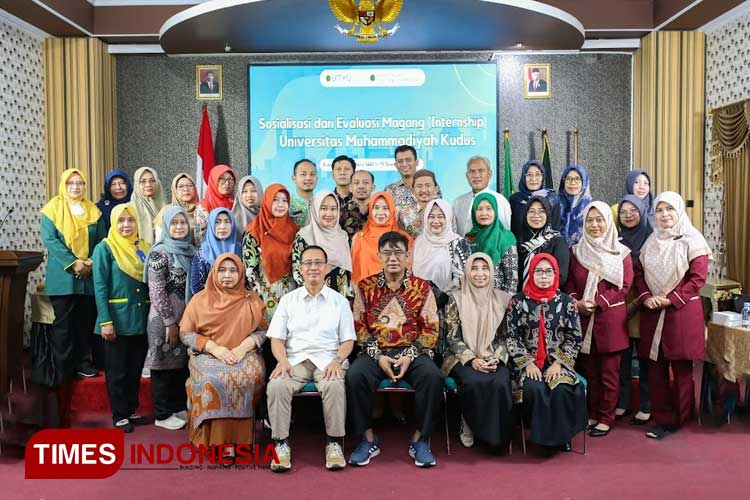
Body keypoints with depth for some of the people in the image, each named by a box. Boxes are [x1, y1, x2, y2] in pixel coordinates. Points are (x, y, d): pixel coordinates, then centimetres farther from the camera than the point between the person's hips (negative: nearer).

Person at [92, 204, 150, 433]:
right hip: (116, 320, -4)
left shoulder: (144, 248, 8)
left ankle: (131, 410, 26)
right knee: (116, 370, 6)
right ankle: (119, 415, 17)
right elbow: (100, 287, -10)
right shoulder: (104, 248, -5)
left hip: (141, 319, 5)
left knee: (135, 368, 14)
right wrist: (105, 321, -17)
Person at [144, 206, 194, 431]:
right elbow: (156, 291, -15)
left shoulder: (189, 250, 10)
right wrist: (170, 322, -16)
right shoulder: (160, 252, -11)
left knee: (182, 363, 14)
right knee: (165, 365, 3)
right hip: (165, 317, -7)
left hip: (186, 317, 7)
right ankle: (162, 415, 14)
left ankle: (179, 407, 27)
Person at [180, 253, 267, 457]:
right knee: (214, 379, -34)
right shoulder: (200, 299, 9)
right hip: (208, 355, 0)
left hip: (244, 355, 1)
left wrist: (244, 346, -11)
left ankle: (235, 437, -21)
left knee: (249, 377, -33)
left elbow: (262, 330, 9)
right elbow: (185, 333, 4)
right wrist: (213, 348, -11)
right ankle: (219, 440, -24)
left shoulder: (252, 300, 12)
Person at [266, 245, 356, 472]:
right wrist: (283, 361, -11)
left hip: (327, 359, -1)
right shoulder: (288, 300, 15)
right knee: (276, 386, -30)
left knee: (334, 386, -34)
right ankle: (281, 443, -17)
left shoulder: (339, 300, 12)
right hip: (295, 359, 1)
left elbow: (348, 340, 8)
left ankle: (334, 443, -19)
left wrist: (337, 360, -11)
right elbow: (277, 339, 9)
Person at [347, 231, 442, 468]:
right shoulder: (365, 286, 5)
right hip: (376, 353, 1)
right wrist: (378, 357, -10)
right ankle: (368, 439, -10)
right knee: (355, 375, -29)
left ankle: (420, 440, -10)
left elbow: (431, 329, 1)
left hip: (412, 352, 0)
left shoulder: (422, 287, 4)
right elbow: (359, 326, 3)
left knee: (433, 376, -30)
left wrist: (409, 356, -12)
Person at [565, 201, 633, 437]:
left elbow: (624, 285, -7)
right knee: (589, 370, 11)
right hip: (583, 319, 3)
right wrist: (576, 302, -10)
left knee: (609, 372, 4)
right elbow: (570, 282, 8)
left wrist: (597, 302, -16)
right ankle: (592, 414, 23)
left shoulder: (620, 253, -1)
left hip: (611, 319, -3)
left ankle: (606, 418, 15)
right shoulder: (576, 251, 9)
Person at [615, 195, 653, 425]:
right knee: (622, 357, 6)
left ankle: (645, 406, 13)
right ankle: (621, 403, 17)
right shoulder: (616, 240, 11)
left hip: (642, 308, -3)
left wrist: (637, 303, -11)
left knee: (644, 357, 3)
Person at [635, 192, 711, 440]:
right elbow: (639, 274, 13)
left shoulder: (692, 240, -2)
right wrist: (646, 298, -5)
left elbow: (698, 277, -9)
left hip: (682, 312, -4)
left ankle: (680, 420, 16)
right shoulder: (651, 242, 13)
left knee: (682, 369, 3)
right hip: (652, 314, 4)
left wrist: (671, 299, -15)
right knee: (656, 368, 6)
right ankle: (662, 419, 16)